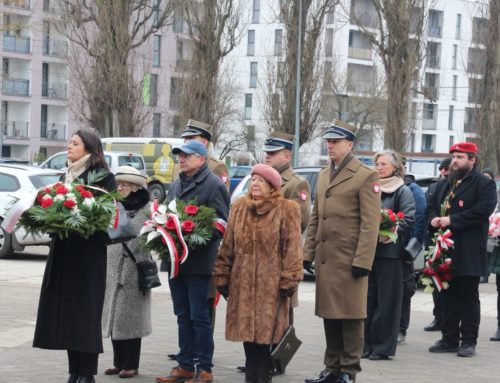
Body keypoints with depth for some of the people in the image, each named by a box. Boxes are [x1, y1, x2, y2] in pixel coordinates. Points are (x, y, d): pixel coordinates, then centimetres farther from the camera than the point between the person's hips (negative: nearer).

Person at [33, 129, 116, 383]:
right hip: (64, 250, 7)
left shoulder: (102, 176, -3)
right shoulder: (67, 175, 17)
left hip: (88, 251, -7)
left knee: (85, 310, -5)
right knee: (64, 310, 5)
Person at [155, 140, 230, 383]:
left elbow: (221, 223, -12)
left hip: (198, 261, -7)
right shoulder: (176, 186, 18)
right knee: (183, 315, 11)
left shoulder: (214, 185, -7)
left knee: (199, 316, -4)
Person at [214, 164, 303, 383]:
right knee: (247, 331, 7)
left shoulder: (286, 209, -2)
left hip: (271, 283, -4)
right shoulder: (239, 207, 11)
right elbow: (228, 245, 13)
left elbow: (292, 248, -6)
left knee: (266, 332, -3)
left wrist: (289, 281, -11)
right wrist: (222, 276, 9)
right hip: (242, 282, 4)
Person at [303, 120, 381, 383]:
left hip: (349, 260, -7)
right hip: (325, 259, 7)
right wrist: (308, 253, 12)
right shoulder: (323, 175, 17)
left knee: (350, 316, -1)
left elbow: (370, 223, -11)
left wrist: (362, 261, -16)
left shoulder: (366, 176, -6)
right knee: (329, 314, 11)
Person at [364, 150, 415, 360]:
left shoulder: (403, 191, 1)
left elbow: (409, 219, -10)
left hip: (389, 251, -5)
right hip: (367, 250, 5)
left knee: (386, 300, -4)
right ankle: (366, 344, 9)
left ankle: (382, 347, 0)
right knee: (367, 299, 4)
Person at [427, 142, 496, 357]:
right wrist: (434, 220, -2)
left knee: (469, 297, -1)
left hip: (469, 254, -6)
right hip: (446, 250, 7)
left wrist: (452, 220, -19)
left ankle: (468, 341, 3)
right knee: (449, 297, 10)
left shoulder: (484, 184, -4)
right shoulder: (444, 184, 19)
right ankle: (449, 339, 16)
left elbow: (484, 209, -17)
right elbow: (432, 207, 23)